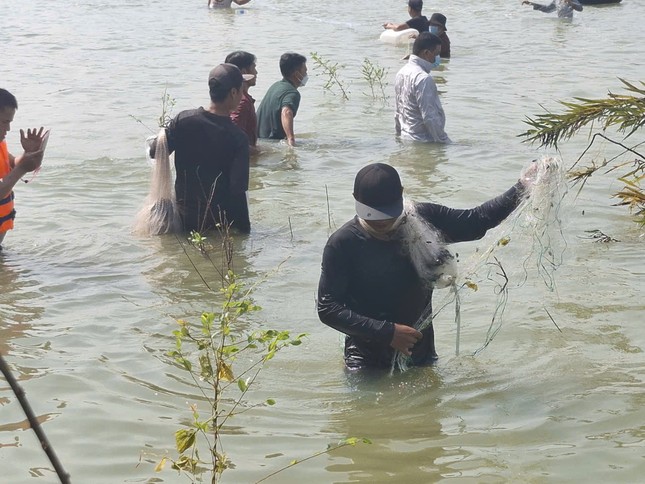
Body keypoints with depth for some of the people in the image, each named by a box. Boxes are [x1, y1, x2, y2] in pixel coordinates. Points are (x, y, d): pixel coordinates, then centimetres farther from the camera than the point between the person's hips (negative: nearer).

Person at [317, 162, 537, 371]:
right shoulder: (343, 243, -16)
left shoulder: (423, 220, -5)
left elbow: (476, 221, 6)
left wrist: (521, 187, -3)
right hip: (368, 357, -3)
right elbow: (328, 308, -18)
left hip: (419, 351, 4)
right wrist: (387, 332, -24)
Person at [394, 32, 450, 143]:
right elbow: (430, 117, -22)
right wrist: (445, 141, -16)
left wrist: (400, 134, 24)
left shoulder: (401, 73, 9)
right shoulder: (423, 79, -21)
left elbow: (398, 113, 17)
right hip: (424, 141, -10)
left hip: (406, 138, 10)